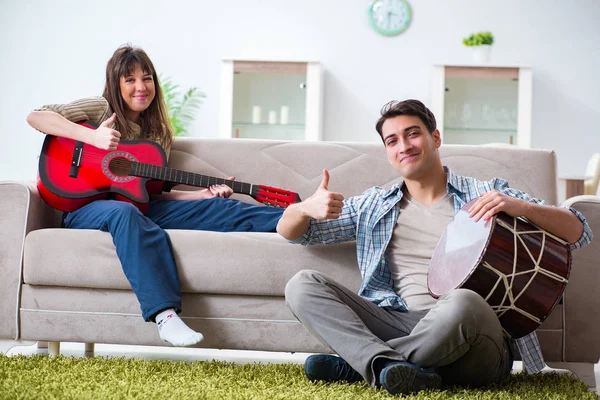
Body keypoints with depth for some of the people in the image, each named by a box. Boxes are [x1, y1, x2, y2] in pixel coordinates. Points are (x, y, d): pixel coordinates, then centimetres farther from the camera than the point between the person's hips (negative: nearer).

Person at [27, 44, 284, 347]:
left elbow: (152, 191, 15)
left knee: (218, 207, -13)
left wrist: (206, 194, 3)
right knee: (126, 213, -42)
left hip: (137, 206, 6)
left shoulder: (158, 133, 19)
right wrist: (92, 136, -21)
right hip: (86, 206, -6)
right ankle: (165, 314, -56)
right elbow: (35, 116, -9)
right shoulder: (101, 109, 2)